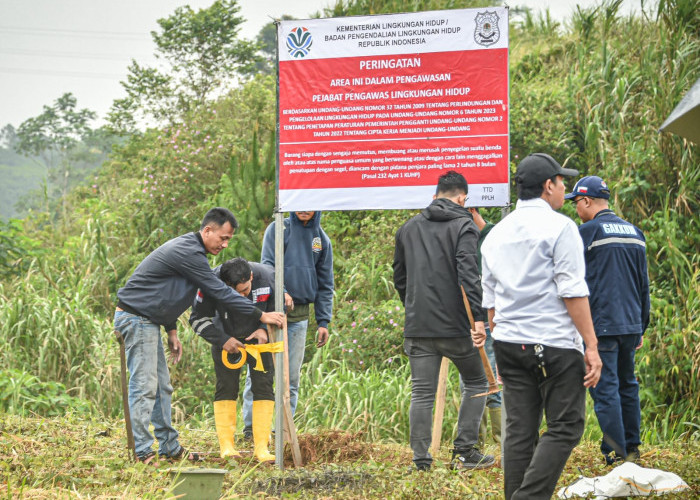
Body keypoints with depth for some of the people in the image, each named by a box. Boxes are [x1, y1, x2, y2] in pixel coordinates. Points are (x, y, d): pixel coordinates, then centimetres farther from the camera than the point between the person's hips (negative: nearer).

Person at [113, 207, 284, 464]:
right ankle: (142, 451, -8)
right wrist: (261, 315, -13)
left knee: (161, 385, 12)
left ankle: (169, 446, 17)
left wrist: (171, 331, 17)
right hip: (137, 319, -11)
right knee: (144, 386, -10)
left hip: (148, 320, 11)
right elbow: (220, 292, -19)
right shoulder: (189, 253, -19)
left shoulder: (187, 248, 14)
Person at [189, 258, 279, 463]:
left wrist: (264, 328, -23)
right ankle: (226, 446, -2)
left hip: (258, 338, 1)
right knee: (226, 387, -7)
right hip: (226, 338, -1)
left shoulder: (267, 277, -27)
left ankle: (261, 448, -6)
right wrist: (222, 340, -23)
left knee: (263, 386, -7)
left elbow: (277, 309, -8)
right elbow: (198, 319, -15)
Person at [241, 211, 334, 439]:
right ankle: (251, 426, -1)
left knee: (292, 375, 6)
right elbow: (267, 265, -8)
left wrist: (323, 321, 5)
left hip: (299, 317, 3)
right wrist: (281, 292, -25)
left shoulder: (322, 240, 11)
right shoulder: (278, 230, 1)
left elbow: (325, 284, 13)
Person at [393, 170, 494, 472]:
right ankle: (464, 450, 7)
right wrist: (478, 317, -21)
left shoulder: (408, 228, 13)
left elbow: (399, 277, 20)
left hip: (418, 327, 4)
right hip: (455, 325, -4)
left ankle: (421, 461, 1)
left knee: (422, 394, 5)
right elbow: (468, 273, -17)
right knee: (475, 382, 13)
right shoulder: (463, 226, -4)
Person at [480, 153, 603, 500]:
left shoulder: (496, 234, 14)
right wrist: (592, 346, -11)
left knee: (519, 431, 7)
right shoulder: (559, 227, -7)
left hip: (509, 343, 7)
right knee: (565, 428, -2)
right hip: (554, 345, -7)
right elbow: (572, 292, -13)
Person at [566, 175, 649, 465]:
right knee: (628, 385, 17)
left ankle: (615, 454, -4)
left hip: (601, 326, -7)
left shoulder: (588, 231, -8)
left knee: (605, 389, -4)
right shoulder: (635, 232, 13)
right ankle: (632, 450, 21)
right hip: (631, 326, 7)